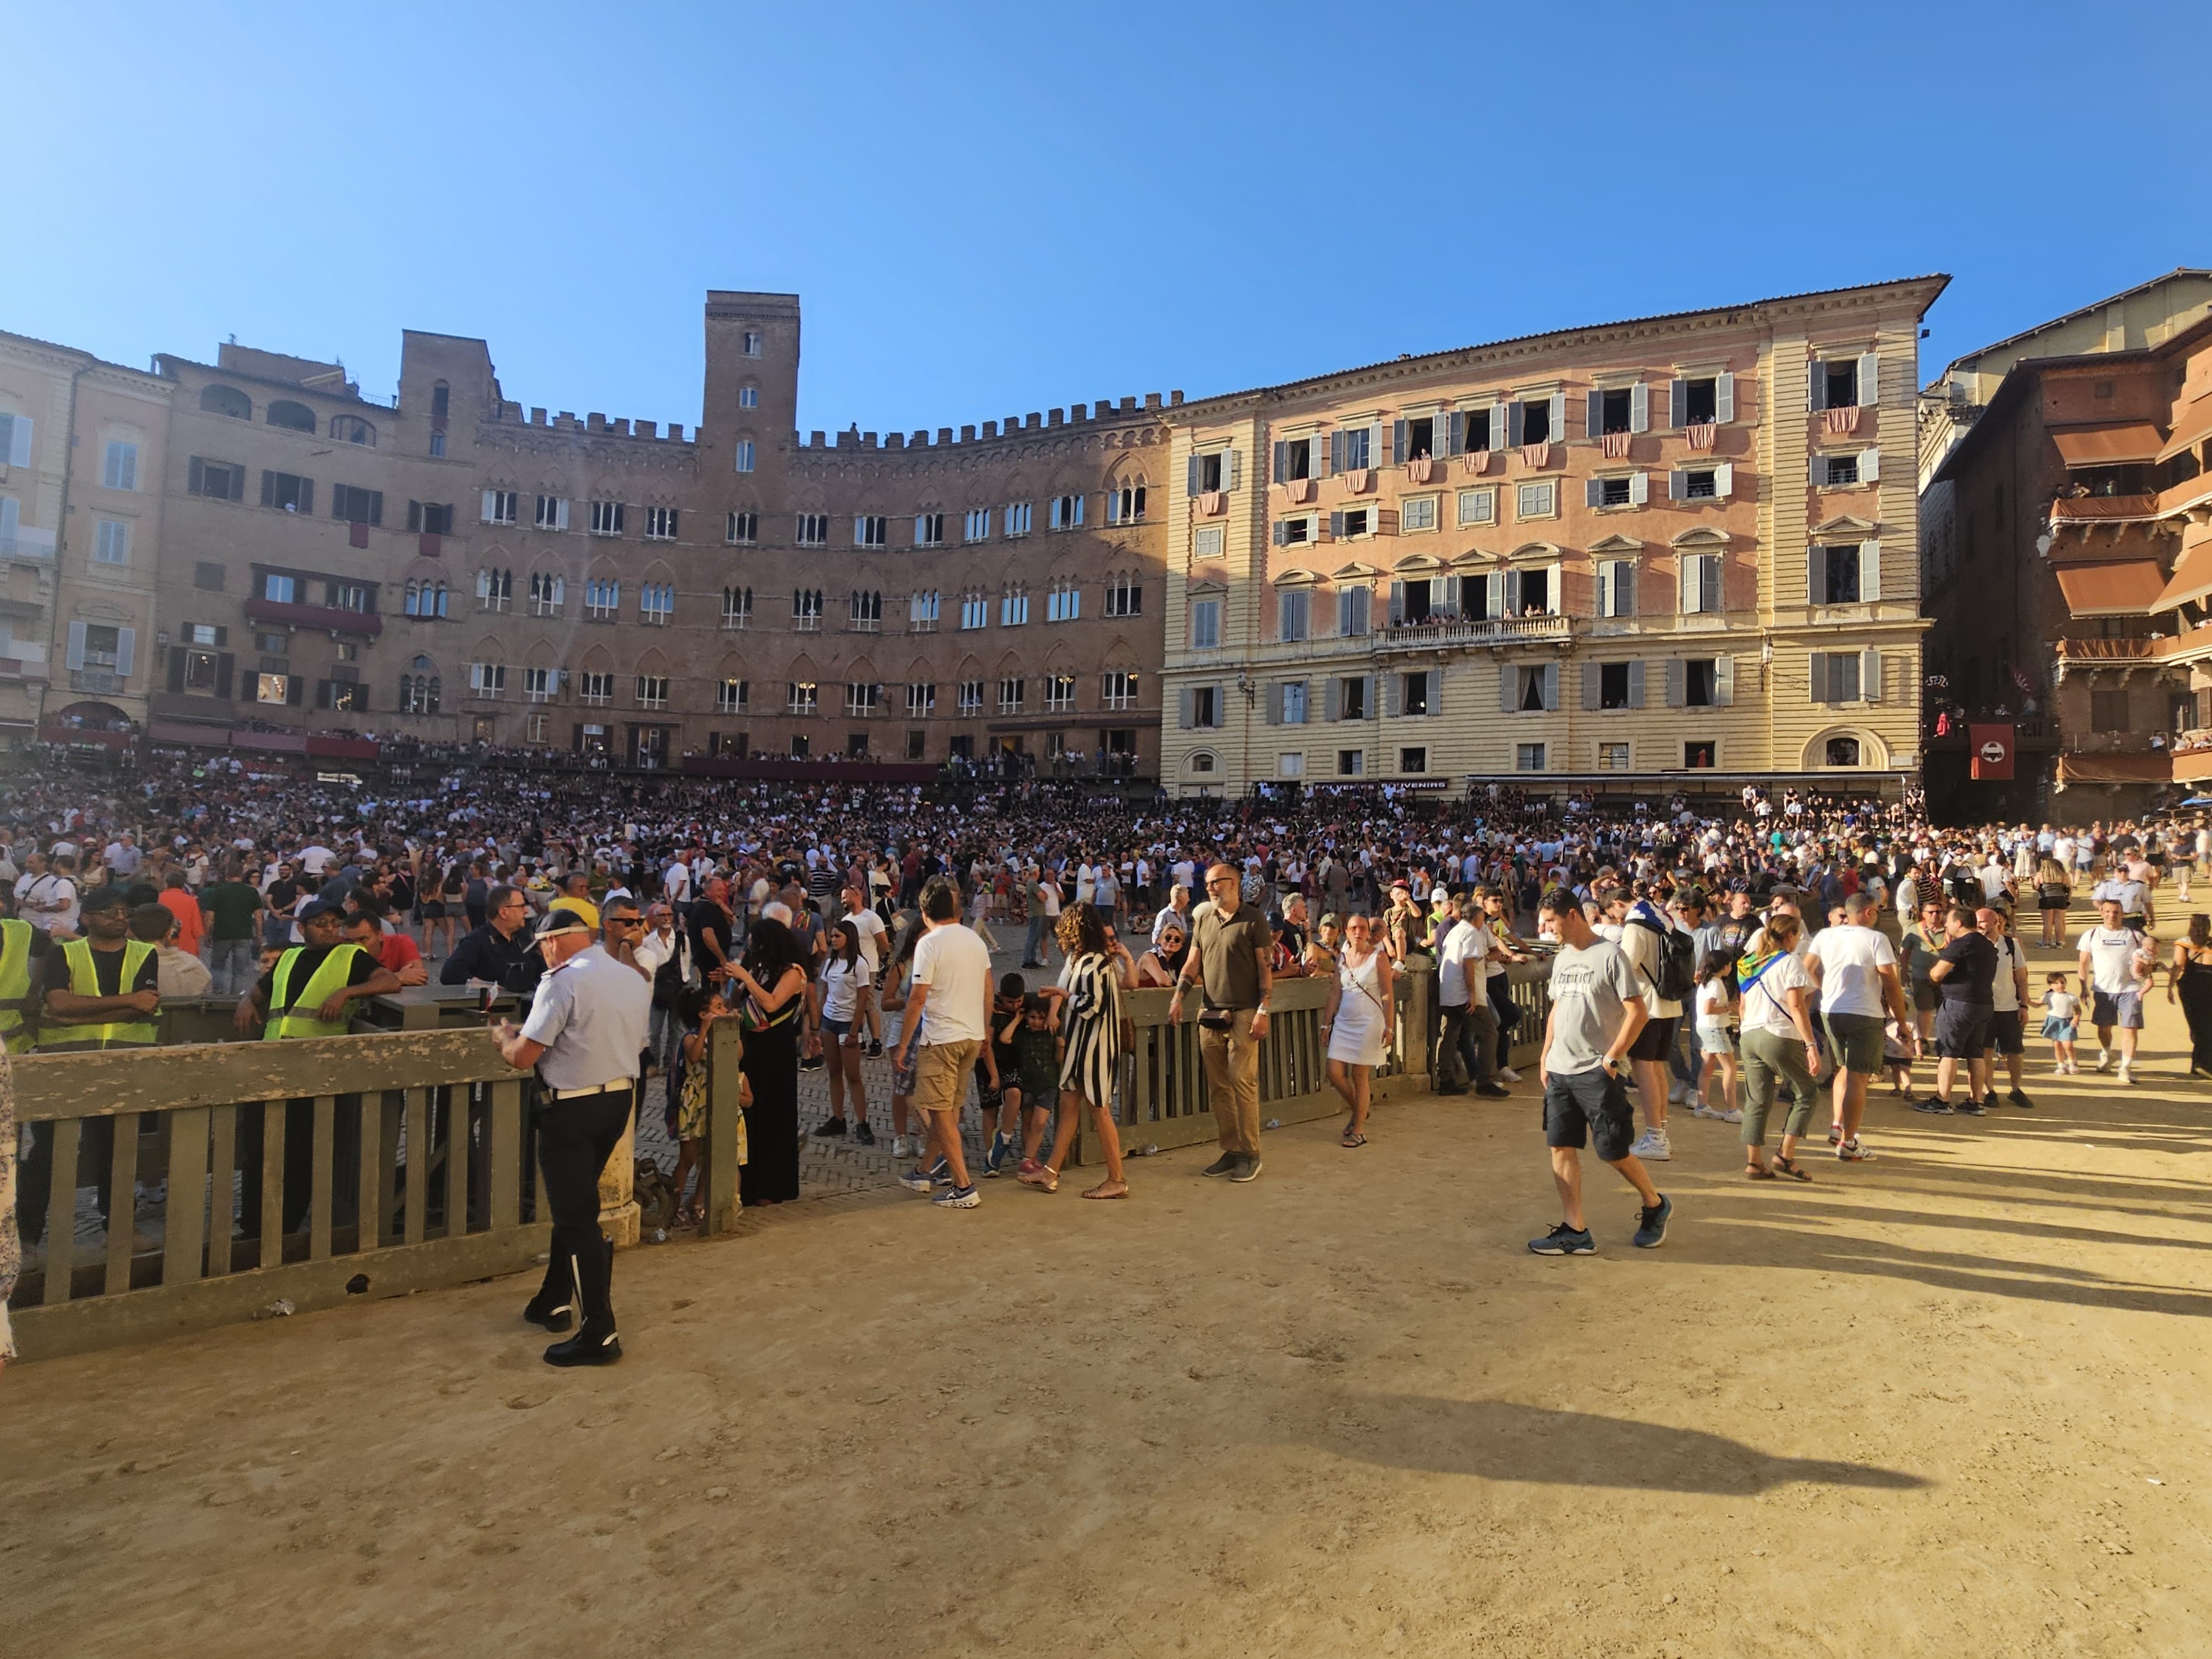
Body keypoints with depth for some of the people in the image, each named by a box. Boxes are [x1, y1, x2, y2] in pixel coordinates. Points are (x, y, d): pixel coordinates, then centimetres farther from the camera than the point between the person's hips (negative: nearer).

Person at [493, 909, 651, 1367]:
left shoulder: (563, 981, -16)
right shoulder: (635, 979, 7)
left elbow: (522, 1057, -16)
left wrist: (505, 1034, 7)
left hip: (572, 1107, -8)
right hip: (621, 1098, 8)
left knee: (576, 1216, 1)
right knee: (576, 1205, 23)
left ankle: (600, 1334, 6)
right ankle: (555, 1302, 36)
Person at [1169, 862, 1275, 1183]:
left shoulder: (1253, 919, -2)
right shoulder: (1203, 919, 13)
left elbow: (1266, 967, -5)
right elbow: (1193, 961, 15)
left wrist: (1263, 1011, -12)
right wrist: (1178, 996, 2)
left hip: (1242, 1014, -5)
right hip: (1210, 1013, 5)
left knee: (1243, 1082, -7)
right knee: (1218, 1086, 7)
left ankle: (1250, 1154, 3)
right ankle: (1231, 1151, 16)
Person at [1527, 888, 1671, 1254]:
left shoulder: (1609, 955, -10)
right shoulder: (1561, 959, 12)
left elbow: (1637, 1012, -13)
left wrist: (1611, 1059, -15)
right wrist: (1545, 1058, 14)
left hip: (1597, 1072, -7)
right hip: (1559, 1071, 7)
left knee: (1612, 1151, 0)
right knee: (1561, 1147, 3)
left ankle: (1655, 1205, 27)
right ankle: (1575, 1231, 10)